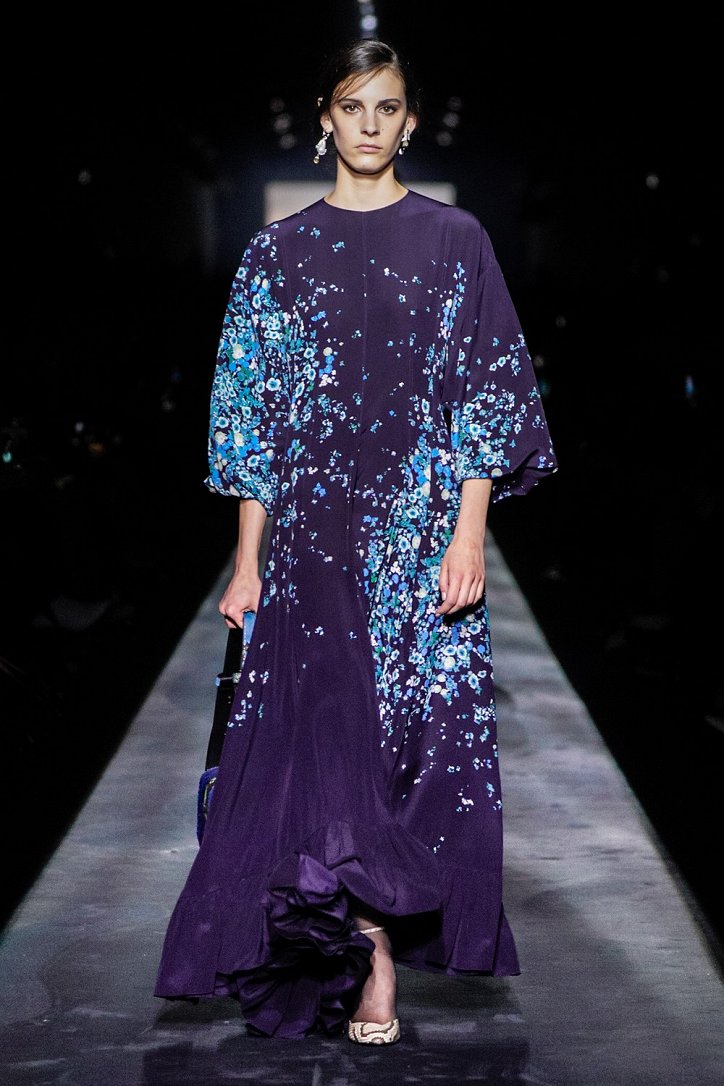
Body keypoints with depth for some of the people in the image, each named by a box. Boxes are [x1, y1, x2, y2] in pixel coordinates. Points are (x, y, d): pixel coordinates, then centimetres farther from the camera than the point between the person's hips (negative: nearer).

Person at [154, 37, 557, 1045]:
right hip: (316, 531, 1)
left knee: (419, 727, 0)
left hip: (422, 527, -1)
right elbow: (252, 410, 7)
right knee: (322, 730, -4)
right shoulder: (279, 252, 8)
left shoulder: (453, 239, 4)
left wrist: (470, 535, -9)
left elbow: (489, 392, 1)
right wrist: (247, 562, 2)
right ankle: (371, 958, 6)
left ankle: (376, 939, 15)